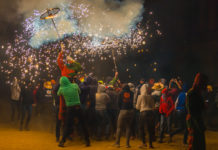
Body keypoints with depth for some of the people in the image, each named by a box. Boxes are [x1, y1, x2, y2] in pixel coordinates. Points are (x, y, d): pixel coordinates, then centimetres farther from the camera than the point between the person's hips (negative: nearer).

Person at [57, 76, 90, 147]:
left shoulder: (62, 89, -4)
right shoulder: (75, 85, -2)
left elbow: (58, 94, 17)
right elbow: (79, 91, 17)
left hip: (69, 109, -1)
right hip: (78, 107, 1)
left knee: (67, 125, 8)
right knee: (82, 124, 9)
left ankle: (62, 141, 6)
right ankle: (87, 141, 12)